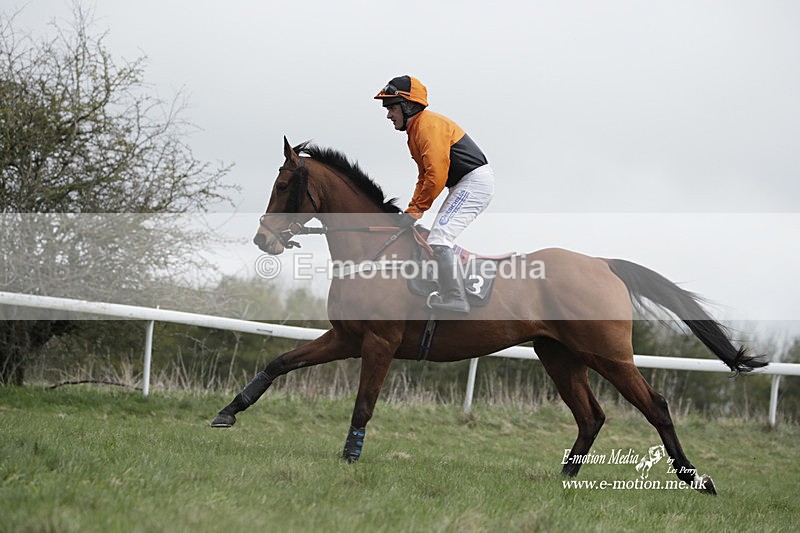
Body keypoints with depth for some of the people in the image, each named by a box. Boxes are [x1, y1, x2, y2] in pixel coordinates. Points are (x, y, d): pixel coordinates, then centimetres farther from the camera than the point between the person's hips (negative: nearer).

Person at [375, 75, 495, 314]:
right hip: (465, 185, 11)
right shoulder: (415, 130, 16)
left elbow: (437, 175, -25)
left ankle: (455, 299, -19)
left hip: (475, 182, -11)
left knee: (438, 240, -18)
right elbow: (425, 176, 19)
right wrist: (412, 210, 7)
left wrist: (417, 209, -17)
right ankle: (454, 296, 25)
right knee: (441, 240, 18)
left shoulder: (429, 126, -17)